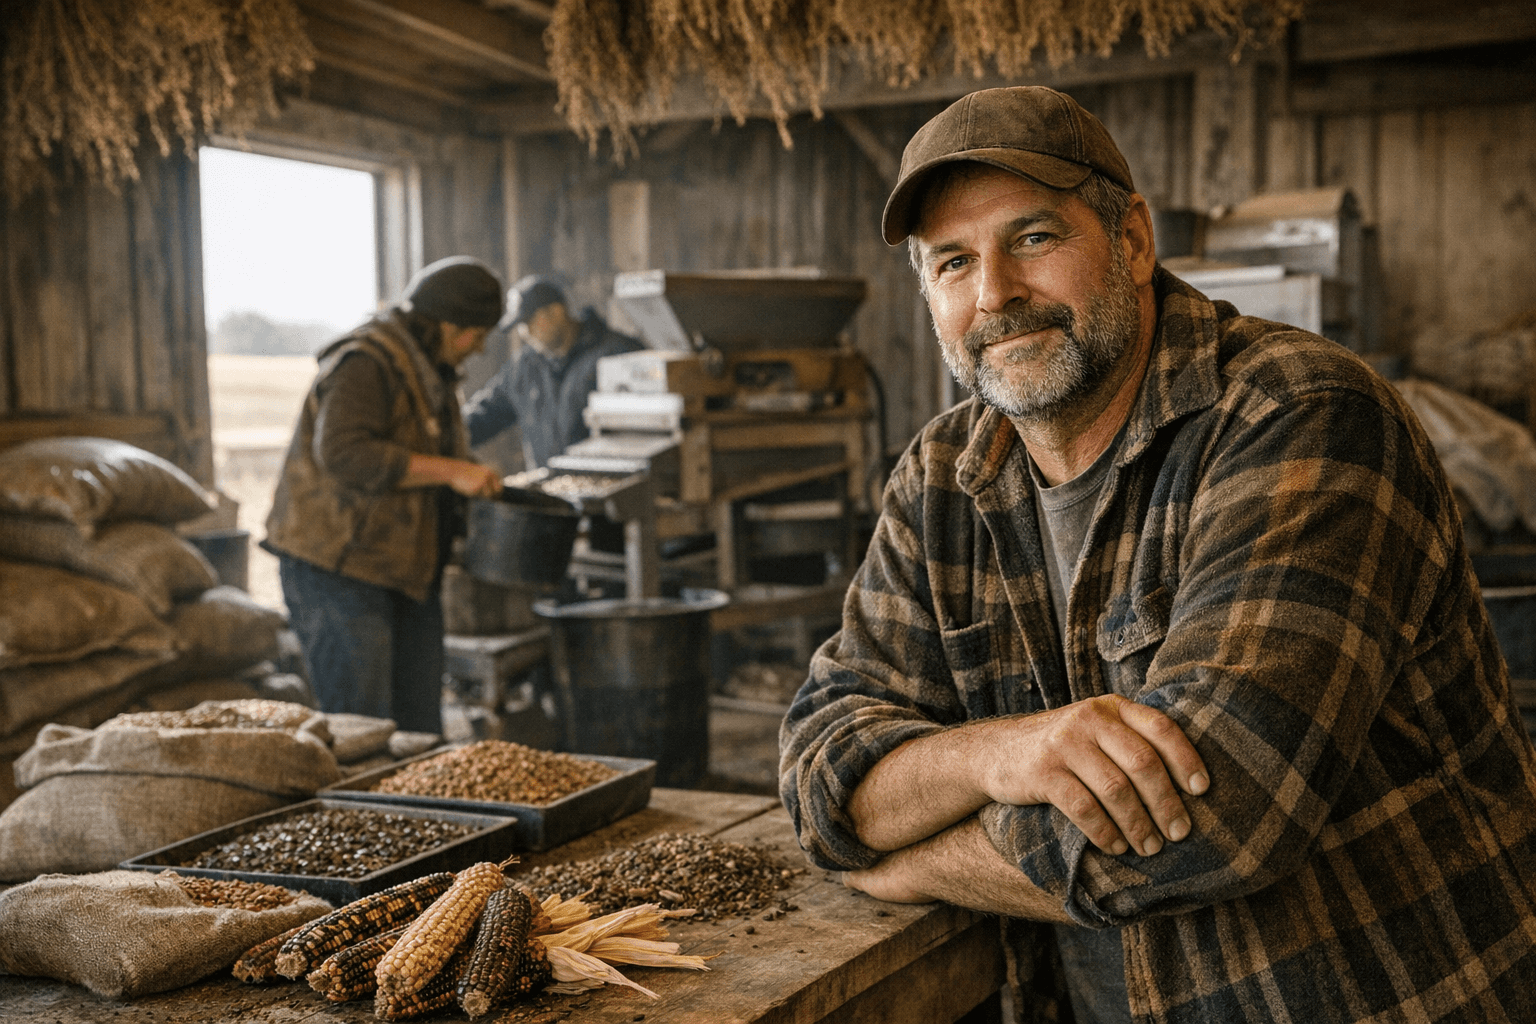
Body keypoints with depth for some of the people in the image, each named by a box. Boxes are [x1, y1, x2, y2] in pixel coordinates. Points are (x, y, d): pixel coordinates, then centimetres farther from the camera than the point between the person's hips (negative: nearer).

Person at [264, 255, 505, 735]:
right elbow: (344, 453, -30)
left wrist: (475, 482, 14)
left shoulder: (428, 368, 17)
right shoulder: (365, 364, -16)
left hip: (405, 566, 10)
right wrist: (450, 471, -28)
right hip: (338, 568, -9)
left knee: (419, 726, 10)